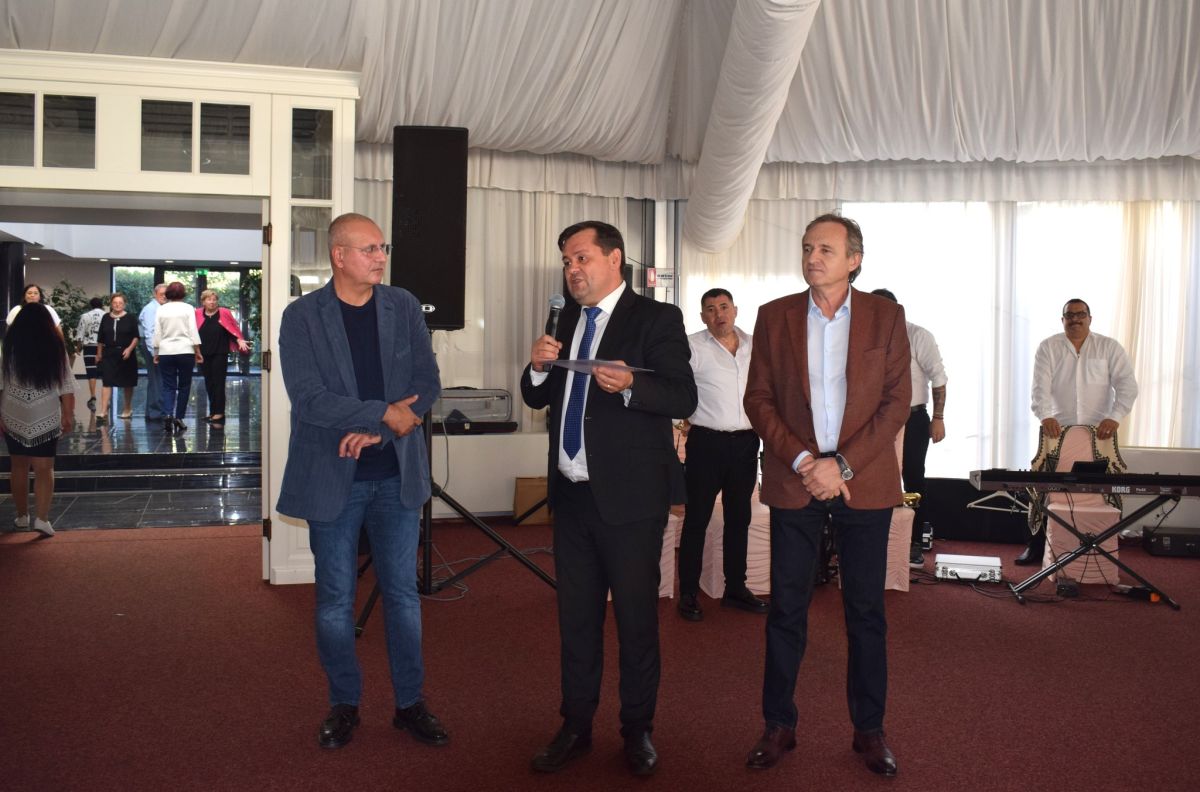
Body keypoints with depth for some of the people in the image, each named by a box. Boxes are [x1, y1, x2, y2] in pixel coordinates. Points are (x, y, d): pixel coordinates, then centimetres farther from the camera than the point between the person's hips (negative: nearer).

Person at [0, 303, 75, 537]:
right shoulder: (55, 347, -4)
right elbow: (66, 384, -4)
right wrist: (68, 414, 2)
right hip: (46, 418, -1)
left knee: (19, 467, 15)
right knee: (44, 469, 1)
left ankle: (22, 516, 25)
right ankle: (41, 518, -10)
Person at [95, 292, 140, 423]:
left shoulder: (130, 318, 0)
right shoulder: (106, 318, 7)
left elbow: (136, 337, -1)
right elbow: (100, 338, 13)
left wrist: (130, 348, -15)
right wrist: (99, 354, 14)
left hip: (126, 355, -1)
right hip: (109, 354, 1)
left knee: (127, 383, 9)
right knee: (106, 382, -7)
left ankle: (128, 409, 25)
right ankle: (103, 412, -11)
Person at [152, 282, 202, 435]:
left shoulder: (161, 309, 6)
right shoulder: (188, 308, 0)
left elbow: (157, 333, 6)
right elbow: (193, 332, -4)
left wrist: (156, 353, 14)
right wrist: (198, 351, 1)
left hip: (166, 352, 2)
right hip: (185, 351, -2)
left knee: (168, 386, 3)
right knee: (184, 386, 7)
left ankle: (167, 414, -18)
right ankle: (179, 418, 5)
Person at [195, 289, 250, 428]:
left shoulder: (224, 313, -3)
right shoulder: (197, 314, 2)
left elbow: (234, 328, 1)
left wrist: (240, 340, -12)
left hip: (220, 354, -3)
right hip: (204, 354, 3)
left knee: (218, 383, -5)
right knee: (209, 384, 9)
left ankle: (219, 414, -7)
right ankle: (214, 412, 19)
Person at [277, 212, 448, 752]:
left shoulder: (404, 308, 3)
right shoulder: (301, 317, -5)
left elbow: (427, 384, -1)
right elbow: (309, 398, -15)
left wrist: (374, 429, -13)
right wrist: (385, 413, -18)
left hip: (397, 474, 2)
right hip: (333, 478, -2)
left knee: (403, 594, 10)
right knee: (336, 600, 9)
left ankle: (410, 703, 24)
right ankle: (344, 704, 27)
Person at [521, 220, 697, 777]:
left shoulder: (656, 319, -6)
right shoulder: (568, 320, 13)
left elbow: (684, 398, -15)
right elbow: (537, 398, 15)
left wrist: (629, 384, -32)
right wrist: (539, 367, -6)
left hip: (629, 495, -6)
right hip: (572, 494, 6)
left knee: (636, 617, 6)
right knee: (575, 616, 13)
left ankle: (637, 731, 22)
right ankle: (576, 727, 27)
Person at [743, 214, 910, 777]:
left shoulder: (886, 317, 2)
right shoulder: (775, 316, 4)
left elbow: (897, 401, -2)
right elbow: (758, 398, 2)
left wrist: (842, 465, -11)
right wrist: (801, 461, -10)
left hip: (864, 484, 0)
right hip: (794, 483, 1)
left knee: (866, 612, 8)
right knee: (786, 609, 6)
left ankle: (869, 730, 22)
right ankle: (778, 726, 20)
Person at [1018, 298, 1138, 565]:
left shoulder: (1109, 347, 3)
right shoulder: (1048, 348, 3)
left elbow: (1127, 384, -5)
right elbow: (1041, 386, -8)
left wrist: (1114, 417, -20)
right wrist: (1045, 416, -25)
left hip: (1099, 433, 0)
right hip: (1058, 431, 0)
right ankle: (1037, 546, 9)